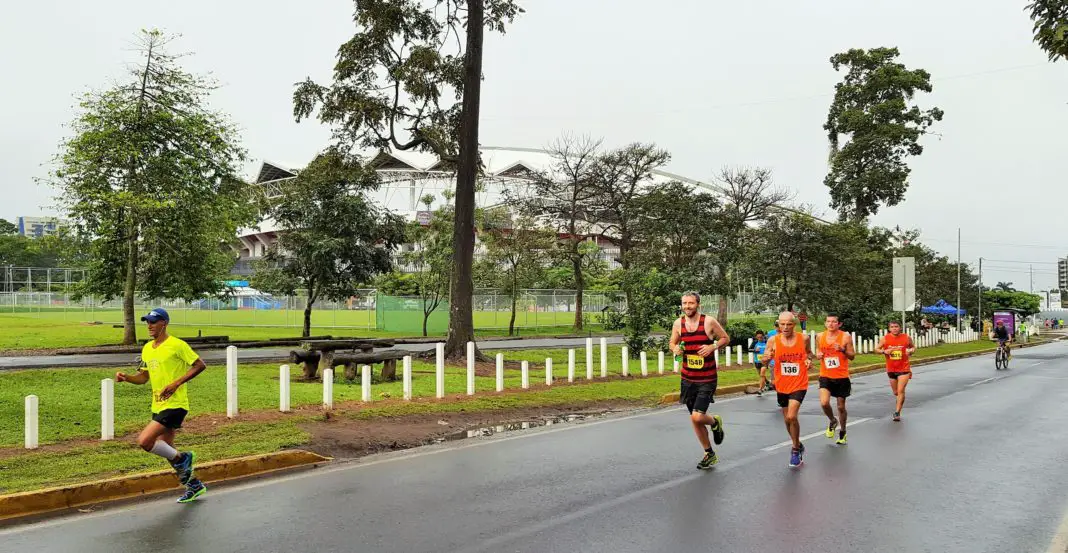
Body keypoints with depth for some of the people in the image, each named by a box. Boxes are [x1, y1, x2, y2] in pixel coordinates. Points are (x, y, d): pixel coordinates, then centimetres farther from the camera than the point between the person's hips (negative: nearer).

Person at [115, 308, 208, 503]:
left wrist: (176, 383, -18)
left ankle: (182, 458, 3)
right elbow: (143, 377, 19)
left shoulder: (177, 345, -12)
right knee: (166, 450, 13)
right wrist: (126, 377, -1)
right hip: (158, 406, 9)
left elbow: (200, 365, -12)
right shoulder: (147, 348, 12)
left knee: (144, 441, -19)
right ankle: (194, 486, 28)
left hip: (175, 405, -8)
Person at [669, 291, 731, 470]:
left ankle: (715, 422, 21)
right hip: (687, 379, 4)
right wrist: (675, 348, -9)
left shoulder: (709, 321, -10)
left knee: (697, 417, -15)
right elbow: (672, 342, 14)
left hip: (707, 379, -4)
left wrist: (713, 347, -17)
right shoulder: (678, 323, -1)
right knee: (694, 419, 11)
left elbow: (726, 338, 1)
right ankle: (709, 454, 30)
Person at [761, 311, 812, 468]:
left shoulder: (803, 339, -7)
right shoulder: (773, 341, -8)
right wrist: (766, 358, -24)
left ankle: (796, 449, 3)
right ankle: (798, 445, 39)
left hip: (799, 385, -2)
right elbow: (764, 361, -2)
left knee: (791, 416, -17)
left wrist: (809, 359, -7)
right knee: (787, 419, 15)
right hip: (782, 386, 3)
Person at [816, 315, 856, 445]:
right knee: (824, 403, -18)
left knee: (841, 406, 10)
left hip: (842, 377, -1)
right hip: (825, 376, 1)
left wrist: (843, 350, -23)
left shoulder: (845, 337, -8)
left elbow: (852, 356, -4)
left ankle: (842, 432, 33)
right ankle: (833, 421, 14)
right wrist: (817, 355, -7)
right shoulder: (820, 336, 0)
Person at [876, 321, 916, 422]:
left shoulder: (907, 338, -4)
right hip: (891, 369, 2)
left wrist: (911, 351, -10)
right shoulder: (885, 339, -4)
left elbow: (913, 347, 13)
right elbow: (876, 349, 3)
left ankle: (897, 413, -10)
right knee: (896, 392, 14)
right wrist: (884, 351, -18)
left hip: (904, 368, -2)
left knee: (901, 391, -14)